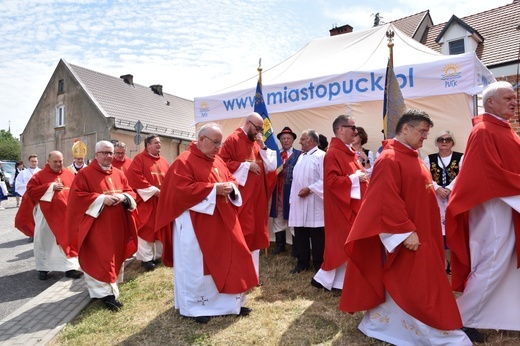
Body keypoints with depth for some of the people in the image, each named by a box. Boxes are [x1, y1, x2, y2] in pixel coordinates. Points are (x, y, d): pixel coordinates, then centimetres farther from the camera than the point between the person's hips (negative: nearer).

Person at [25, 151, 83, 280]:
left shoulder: (69, 175, 6)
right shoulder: (39, 175, -2)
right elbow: (30, 192, -9)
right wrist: (50, 187, -17)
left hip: (66, 214, 2)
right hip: (46, 215, -1)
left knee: (67, 240, 4)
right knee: (45, 241, 11)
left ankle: (70, 267, 10)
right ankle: (43, 268, 26)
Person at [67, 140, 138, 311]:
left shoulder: (119, 174, 11)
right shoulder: (84, 174, -5)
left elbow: (130, 192, 11)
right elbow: (77, 196, -11)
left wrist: (123, 197, -13)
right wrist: (101, 199, -19)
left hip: (117, 226, 6)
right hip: (96, 226, -6)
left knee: (115, 256, 14)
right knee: (100, 258, -4)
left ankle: (110, 285, 30)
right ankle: (106, 292, 1)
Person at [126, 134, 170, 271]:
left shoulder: (163, 161, 14)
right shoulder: (139, 159, -4)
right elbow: (135, 177, -16)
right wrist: (153, 190, -18)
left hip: (162, 201, 6)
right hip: (146, 200, -6)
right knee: (146, 229, -3)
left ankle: (158, 255, 22)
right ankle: (146, 258, 7)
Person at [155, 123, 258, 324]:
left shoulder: (218, 161, 13)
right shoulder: (184, 162, -11)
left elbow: (232, 180, 17)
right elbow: (183, 190, -21)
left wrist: (230, 187, -8)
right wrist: (213, 189, -22)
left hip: (222, 223, 8)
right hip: (196, 225, -8)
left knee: (229, 259, 12)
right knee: (198, 265, 4)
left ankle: (231, 302, 27)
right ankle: (196, 306, 22)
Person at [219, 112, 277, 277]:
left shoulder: (257, 143, 15)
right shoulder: (233, 139, -5)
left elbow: (269, 167, 13)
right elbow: (223, 163, -14)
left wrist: (263, 147, 0)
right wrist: (247, 165, -15)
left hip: (257, 195, 7)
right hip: (240, 196, -7)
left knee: (255, 232, 11)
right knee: (241, 232, -4)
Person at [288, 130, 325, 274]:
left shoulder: (321, 156, -10)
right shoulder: (301, 157, 17)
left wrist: (309, 189, -19)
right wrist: (292, 197, 15)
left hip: (314, 204, -8)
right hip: (299, 203, 8)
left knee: (316, 235, 3)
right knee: (300, 234, 12)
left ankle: (318, 264, 17)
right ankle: (302, 262, 24)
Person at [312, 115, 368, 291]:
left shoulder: (350, 152, 14)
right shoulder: (333, 153, -16)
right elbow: (331, 181, -25)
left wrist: (363, 176, 3)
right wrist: (355, 178, -18)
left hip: (354, 205, 10)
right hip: (342, 207, -10)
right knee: (341, 243, -1)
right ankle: (324, 278, 14)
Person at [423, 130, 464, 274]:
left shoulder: (460, 157, 5)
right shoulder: (429, 159, 10)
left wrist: (448, 189, -18)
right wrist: (438, 188, -16)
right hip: (436, 198, 2)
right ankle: (444, 260, 13)